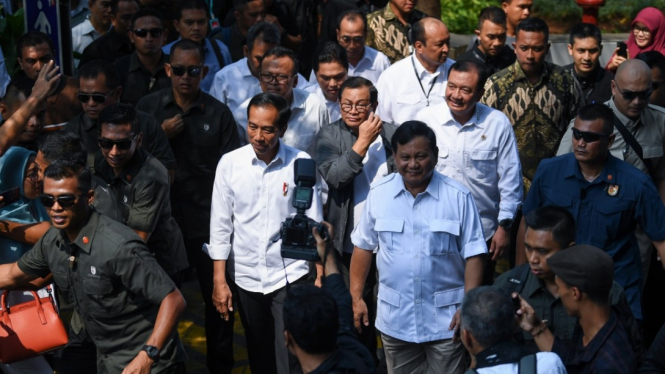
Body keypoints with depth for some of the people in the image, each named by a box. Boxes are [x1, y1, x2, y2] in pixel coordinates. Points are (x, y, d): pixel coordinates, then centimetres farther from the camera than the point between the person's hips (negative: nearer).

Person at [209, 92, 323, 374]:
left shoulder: (301, 163, -9)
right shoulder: (230, 163, -6)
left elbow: (313, 224, -2)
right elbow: (220, 226, 0)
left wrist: (320, 277, -3)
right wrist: (219, 281, -2)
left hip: (289, 276, -2)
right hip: (246, 278, 2)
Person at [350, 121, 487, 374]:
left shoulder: (458, 196, -9)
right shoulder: (378, 194, -2)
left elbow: (473, 254, -7)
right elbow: (363, 246, 7)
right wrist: (356, 298, 4)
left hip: (445, 319, -2)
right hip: (395, 318, 3)